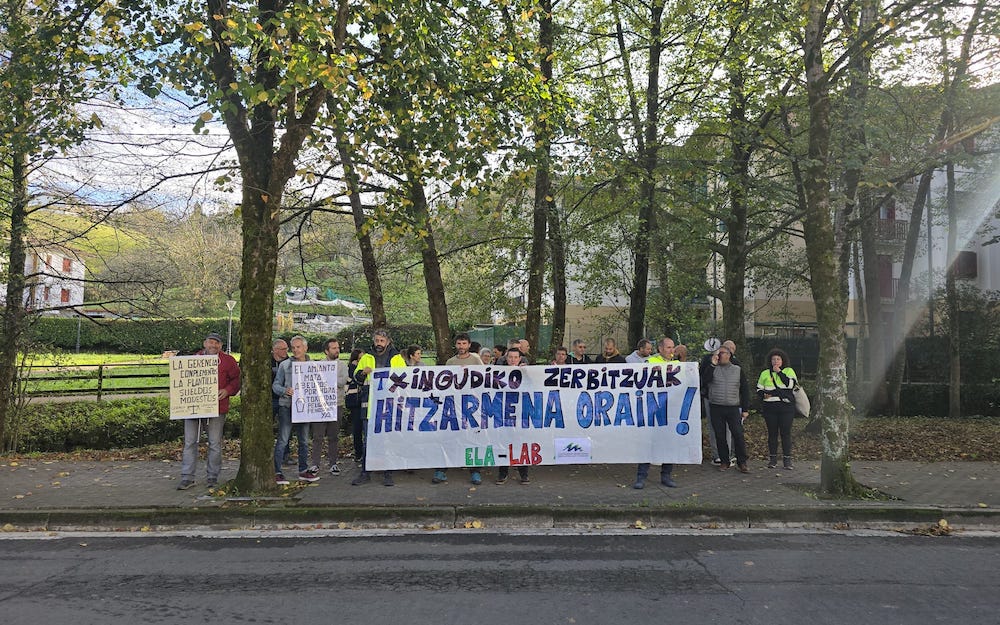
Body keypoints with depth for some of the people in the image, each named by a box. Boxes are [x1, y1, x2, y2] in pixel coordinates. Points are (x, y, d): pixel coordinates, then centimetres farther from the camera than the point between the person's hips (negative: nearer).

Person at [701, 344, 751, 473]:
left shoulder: (738, 370, 9)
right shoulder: (713, 369, 7)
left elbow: (745, 390, 11)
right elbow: (704, 381, -11)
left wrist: (745, 409, 5)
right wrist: (712, 364, -12)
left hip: (733, 408, 0)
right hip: (716, 408, 1)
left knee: (738, 435, -7)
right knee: (720, 436, 4)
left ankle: (742, 462, 3)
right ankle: (724, 461, 15)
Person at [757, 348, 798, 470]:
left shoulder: (789, 371, 6)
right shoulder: (765, 373, 12)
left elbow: (790, 384, -11)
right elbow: (759, 389, 15)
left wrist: (779, 372, -12)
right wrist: (764, 395, -6)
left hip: (786, 406, -2)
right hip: (770, 408, 2)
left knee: (786, 433, -1)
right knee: (772, 433, 5)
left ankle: (787, 460, 6)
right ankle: (772, 458, 13)